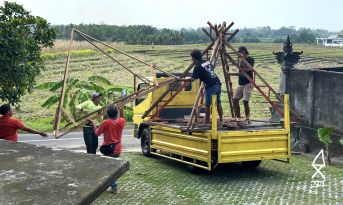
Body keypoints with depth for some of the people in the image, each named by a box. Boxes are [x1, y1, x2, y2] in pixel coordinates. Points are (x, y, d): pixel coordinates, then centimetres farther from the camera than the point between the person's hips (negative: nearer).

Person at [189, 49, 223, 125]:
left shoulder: (198, 67, -8)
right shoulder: (208, 62, 14)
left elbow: (193, 79, -11)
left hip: (210, 87, -7)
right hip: (218, 84, 7)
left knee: (208, 105, 3)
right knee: (218, 103, 15)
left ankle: (207, 122, 8)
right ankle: (221, 120, 20)